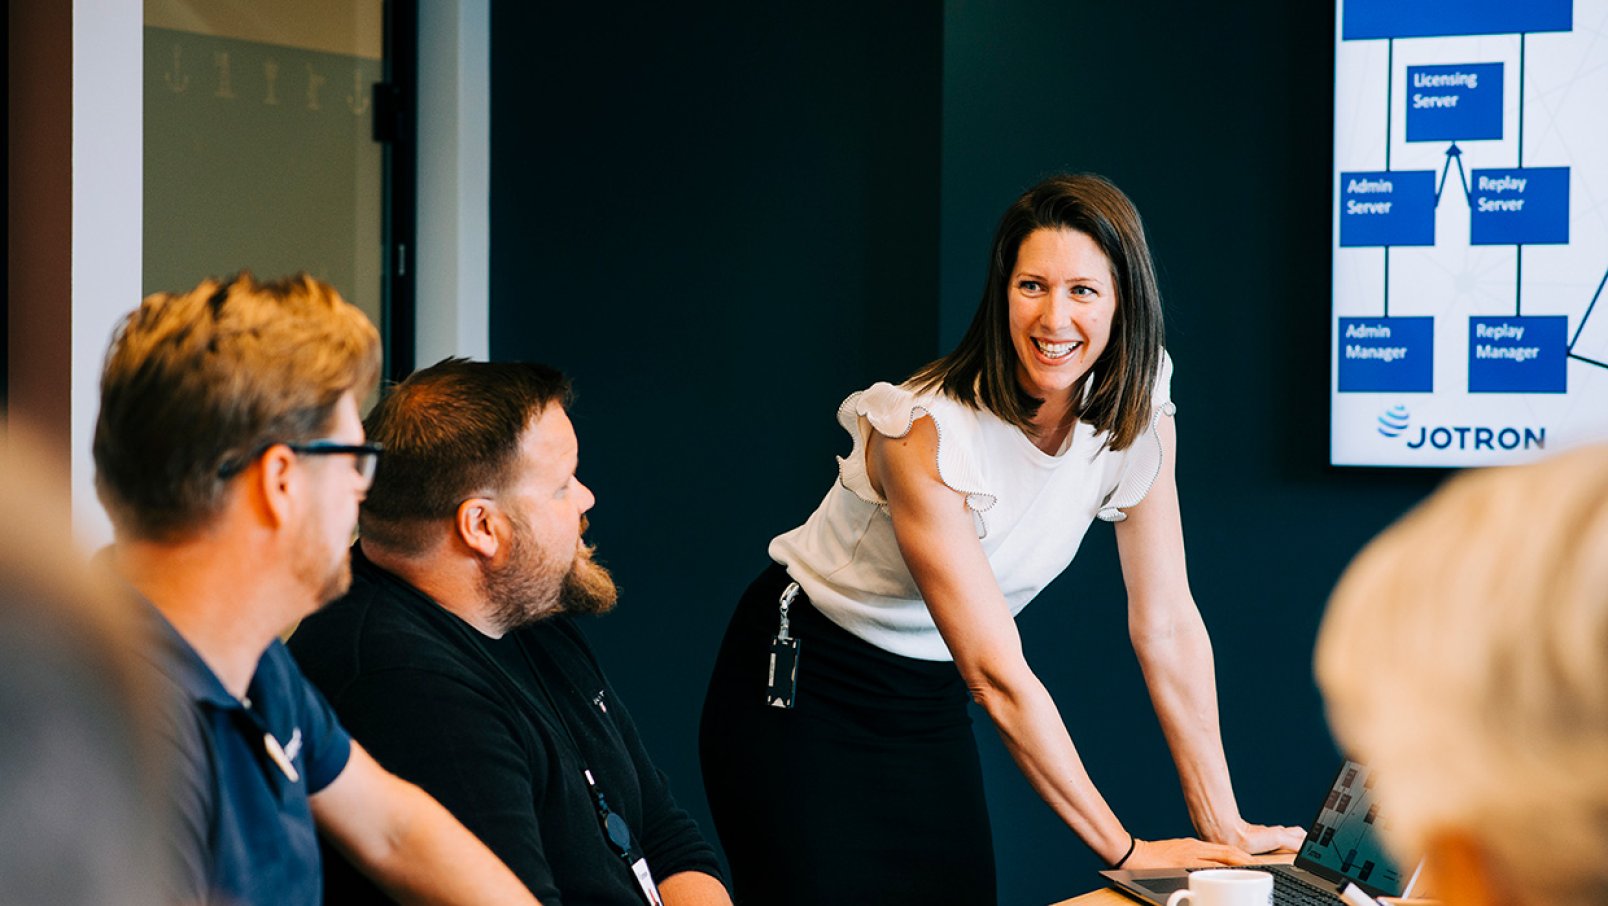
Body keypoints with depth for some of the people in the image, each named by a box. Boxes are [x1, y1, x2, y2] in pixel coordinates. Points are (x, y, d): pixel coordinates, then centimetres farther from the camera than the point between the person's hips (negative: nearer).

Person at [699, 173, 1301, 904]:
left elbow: (1166, 624, -7)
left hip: (928, 700, 6)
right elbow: (997, 674, -29)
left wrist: (1224, 828, -10)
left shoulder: (1135, 418, -11)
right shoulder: (927, 433, -29)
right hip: (801, 694, -5)